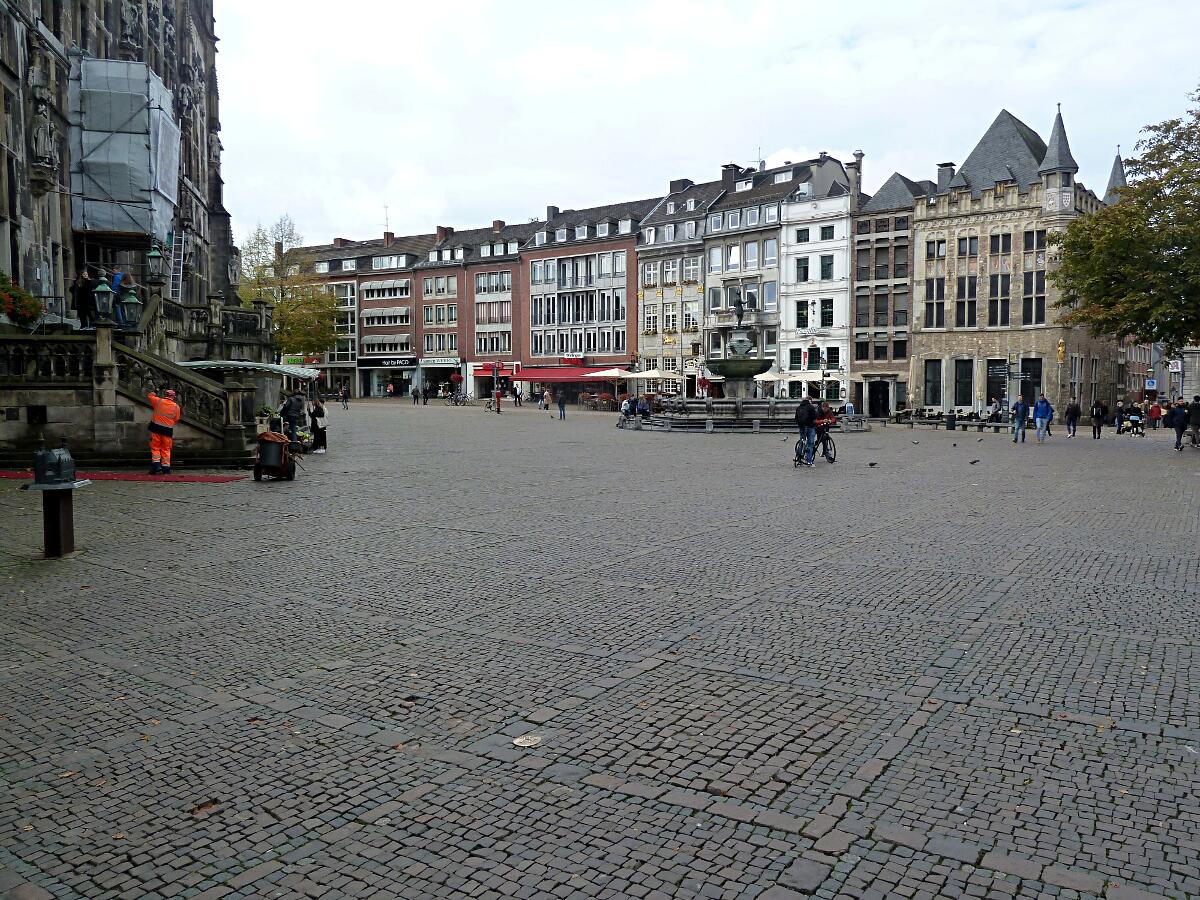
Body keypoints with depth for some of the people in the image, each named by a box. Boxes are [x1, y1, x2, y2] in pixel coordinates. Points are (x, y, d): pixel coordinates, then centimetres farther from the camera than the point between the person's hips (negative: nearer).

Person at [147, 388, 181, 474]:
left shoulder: (158, 401, 1)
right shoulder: (176, 407, 2)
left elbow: (149, 396, 19)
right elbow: (176, 420, 7)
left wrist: (153, 393, 40)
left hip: (156, 427, -1)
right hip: (168, 430, 1)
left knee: (155, 448, 6)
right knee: (166, 449, 9)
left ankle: (156, 466, -6)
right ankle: (166, 468, 6)